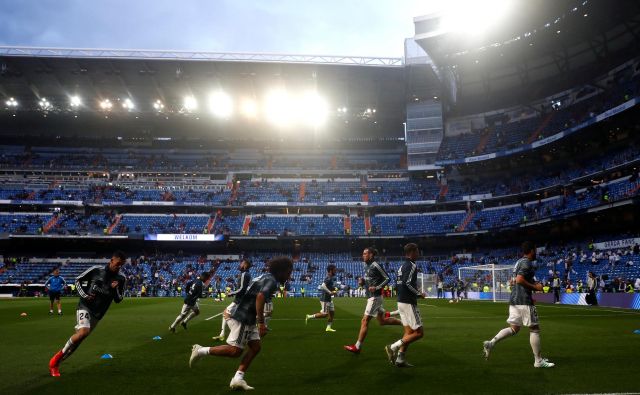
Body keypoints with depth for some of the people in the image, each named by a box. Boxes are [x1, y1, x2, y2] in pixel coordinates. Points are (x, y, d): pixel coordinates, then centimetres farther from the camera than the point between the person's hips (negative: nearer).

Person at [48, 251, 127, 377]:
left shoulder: (121, 279, -1)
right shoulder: (96, 270, -8)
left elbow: (118, 300, 5)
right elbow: (78, 280, 4)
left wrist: (115, 289, -15)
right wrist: (84, 295, -10)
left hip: (98, 313, 4)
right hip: (85, 306, -4)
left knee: (79, 338, 5)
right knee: (83, 332, -26)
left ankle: (56, 364, 24)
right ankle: (56, 358, -7)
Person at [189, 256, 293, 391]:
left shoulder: (266, 277, 16)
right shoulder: (272, 280, -14)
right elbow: (260, 297, -30)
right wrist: (261, 323, -29)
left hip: (246, 319, 10)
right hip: (242, 318, -10)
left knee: (256, 346, 7)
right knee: (235, 351, -6)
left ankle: (238, 379, 6)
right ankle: (201, 351, 4)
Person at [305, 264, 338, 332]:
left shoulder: (332, 278, 11)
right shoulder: (328, 278, -19)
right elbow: (323, 286, -32)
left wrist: (333, 291, 9)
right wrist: (330, 292, -26)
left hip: (329, 298, 10)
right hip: (325, 298, -10)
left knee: (332, 312, 10)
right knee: (324, 314, -6)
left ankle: (328, 327, 16)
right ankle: (309, 317, 5)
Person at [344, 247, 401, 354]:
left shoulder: (375, 265, -14)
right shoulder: (367, 266, 12)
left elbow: (387, 278, -13)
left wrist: (376, 288, -21)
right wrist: (362, 281, 4)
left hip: (375, 297, -10)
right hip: (371, 297, 10)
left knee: (364, 321, -6)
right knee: (382, 321, 16)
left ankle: (357, 347, 0)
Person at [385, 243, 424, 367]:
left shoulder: (402, 266, 14)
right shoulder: (412, 266, -13)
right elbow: (408, 283, -25)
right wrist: (419, 294, -11)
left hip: (401, 301, 9)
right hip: (409, 303, -9)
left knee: (409, 332, 12)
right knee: (418, 333, -2)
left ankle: (400, 359, 10)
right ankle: (393, 347, -6)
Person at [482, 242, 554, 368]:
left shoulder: (520, 262, 18)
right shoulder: (527, 263, -12)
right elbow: (519, 280, -24)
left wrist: (534, 283, 19)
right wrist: (535, 287, -13)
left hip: (514, 300, 9)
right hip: (524, 300, -9)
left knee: (513, 328, 10)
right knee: (534, 329, 2)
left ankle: (491, 343, -2)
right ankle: (538, 360, 9)